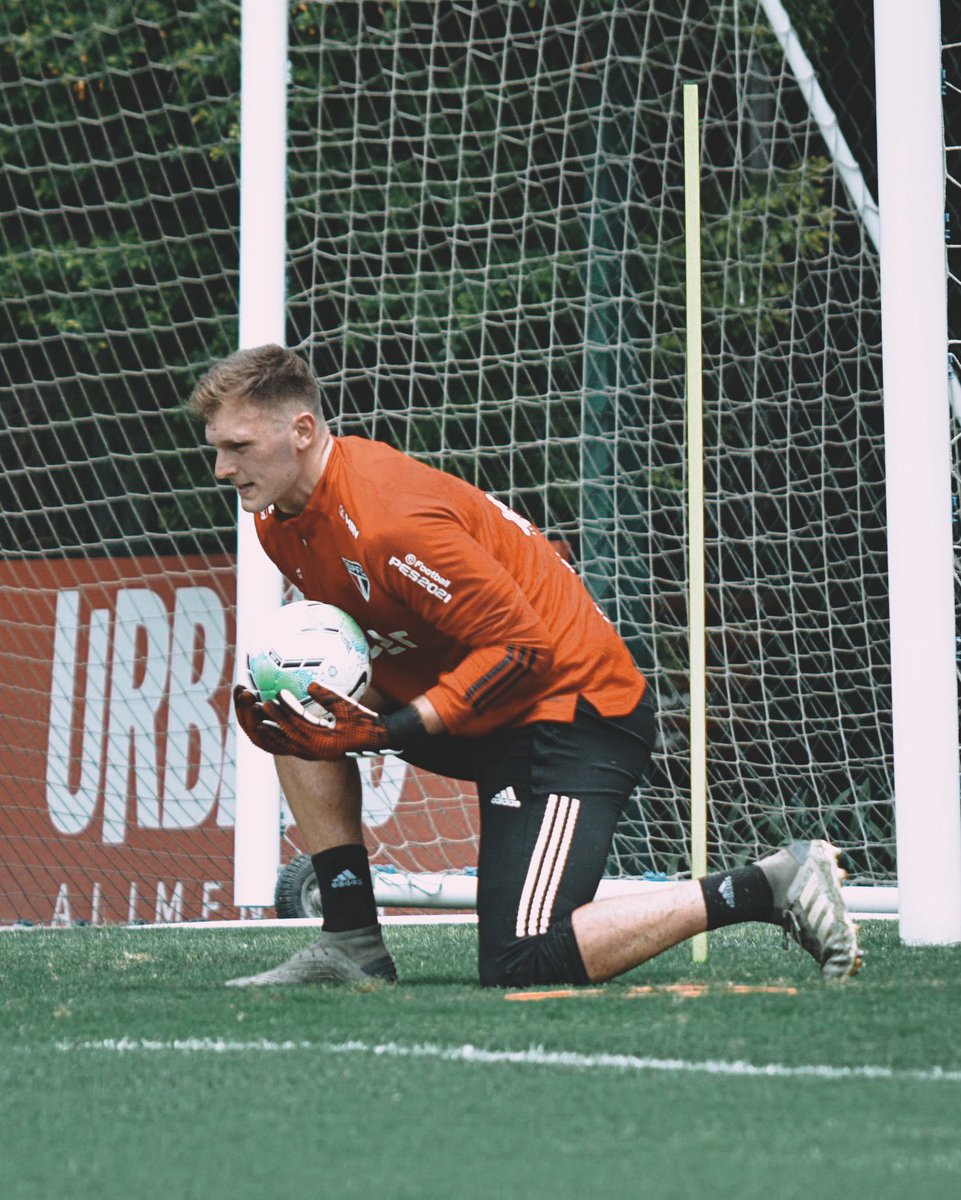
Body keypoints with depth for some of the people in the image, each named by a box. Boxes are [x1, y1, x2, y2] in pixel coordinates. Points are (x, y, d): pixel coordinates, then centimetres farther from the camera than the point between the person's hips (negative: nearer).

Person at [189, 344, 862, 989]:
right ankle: (352, 942, 4)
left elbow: (520, 644, -25)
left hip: (572, 702, -10)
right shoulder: (280, 516, 2)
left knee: (522, 966, -19)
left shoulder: (390, 521, -27)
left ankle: (771, 886, -10)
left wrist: (389, 730, -28)